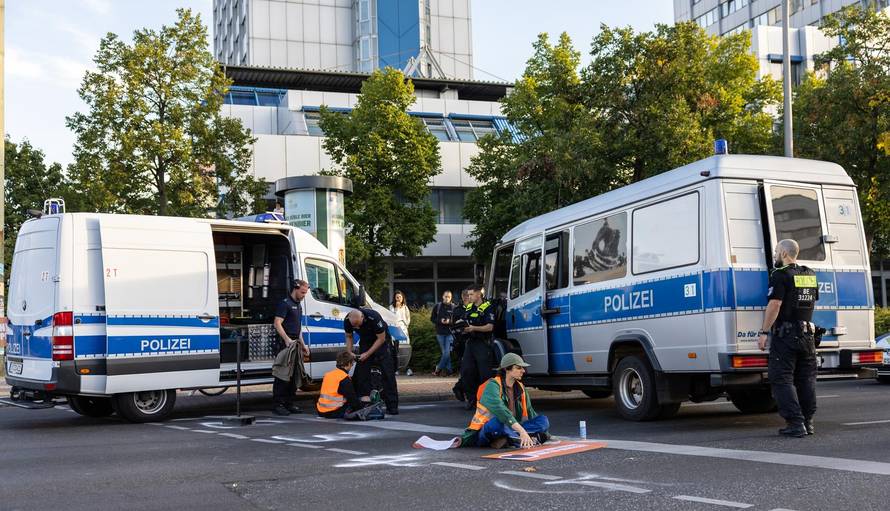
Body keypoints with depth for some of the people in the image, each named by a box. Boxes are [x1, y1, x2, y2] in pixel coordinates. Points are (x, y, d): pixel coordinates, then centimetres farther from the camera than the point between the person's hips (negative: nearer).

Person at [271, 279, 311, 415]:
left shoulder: (298, 305, 21)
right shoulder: (285, 303, -8)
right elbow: (277, 323, -17)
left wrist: (303, 345, 24)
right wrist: (287, 339, -27)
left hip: (295, 344, 9)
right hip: (286, 343, -9)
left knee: (295, 375, 10)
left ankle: (289, 403, 17)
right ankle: (278, 404, -5)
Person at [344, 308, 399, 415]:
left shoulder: (374, 318, -35)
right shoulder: (347, 321, -22)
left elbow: (381, 339, -22)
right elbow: (348, 337, -1)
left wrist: (367, 354, -24)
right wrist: (349, 353, -14)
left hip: (381, 341, -4)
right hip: (365, 341, 4)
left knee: (387, 373, -11)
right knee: (361, 373, -5)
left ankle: (392, 406, -10)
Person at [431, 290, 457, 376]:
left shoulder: (454, 307, -1)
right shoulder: (437, 306, 5)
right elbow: (432, 318, 7)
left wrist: (449, 322, -17)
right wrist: (440, 321, -10)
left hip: (450, 333, -2)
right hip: (440, 333, 2)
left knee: (447, 352, -7)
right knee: (444, 352, 6)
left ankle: (438, 368, 3)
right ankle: (448, 369, 12)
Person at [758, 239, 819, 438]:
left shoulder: (781, 275, -12)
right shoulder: (810, 275, 12)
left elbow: (775, 304, -19)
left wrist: (764, 332, -16)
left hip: (785, 334, -7)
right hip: (807, 333, 7)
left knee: (782, 379, -3)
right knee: (806, 379, 13)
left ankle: (795, 423, -9)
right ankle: (807, 422, 16)